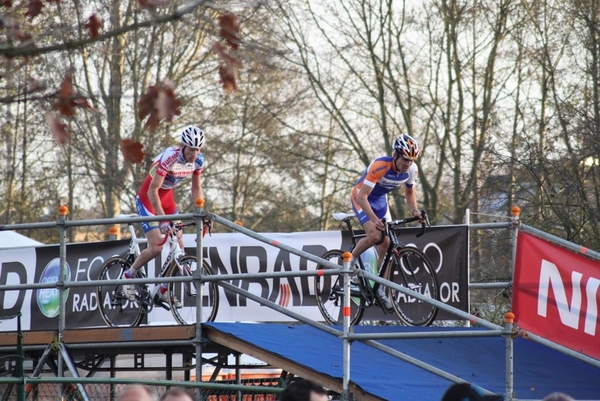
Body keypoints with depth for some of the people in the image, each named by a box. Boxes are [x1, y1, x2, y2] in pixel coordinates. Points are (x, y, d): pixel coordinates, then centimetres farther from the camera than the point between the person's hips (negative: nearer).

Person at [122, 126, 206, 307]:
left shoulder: (198, 161, -11)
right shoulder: (169, 157, -32)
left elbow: (196, 188, 3)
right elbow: (152, 191, -30)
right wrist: (162, 220, -35)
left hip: (167, 197, 7)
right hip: (147, 198, -7)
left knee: (178, 246, -1)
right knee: (156, 248, -16)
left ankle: (163, 290, 11)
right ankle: (129, 275, 7)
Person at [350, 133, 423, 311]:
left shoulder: (412, 170, -17)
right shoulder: (380, 166, -36)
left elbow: (409, 192, 3)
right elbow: (362, 197, -35)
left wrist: (414, 210, -15)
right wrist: (374, 219, -46)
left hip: (380, 199, 6)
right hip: (361, 198, -6)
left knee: (386, 243, -2)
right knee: (374, 235, -27)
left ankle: (380, 289, 9)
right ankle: (350, 261, -1)